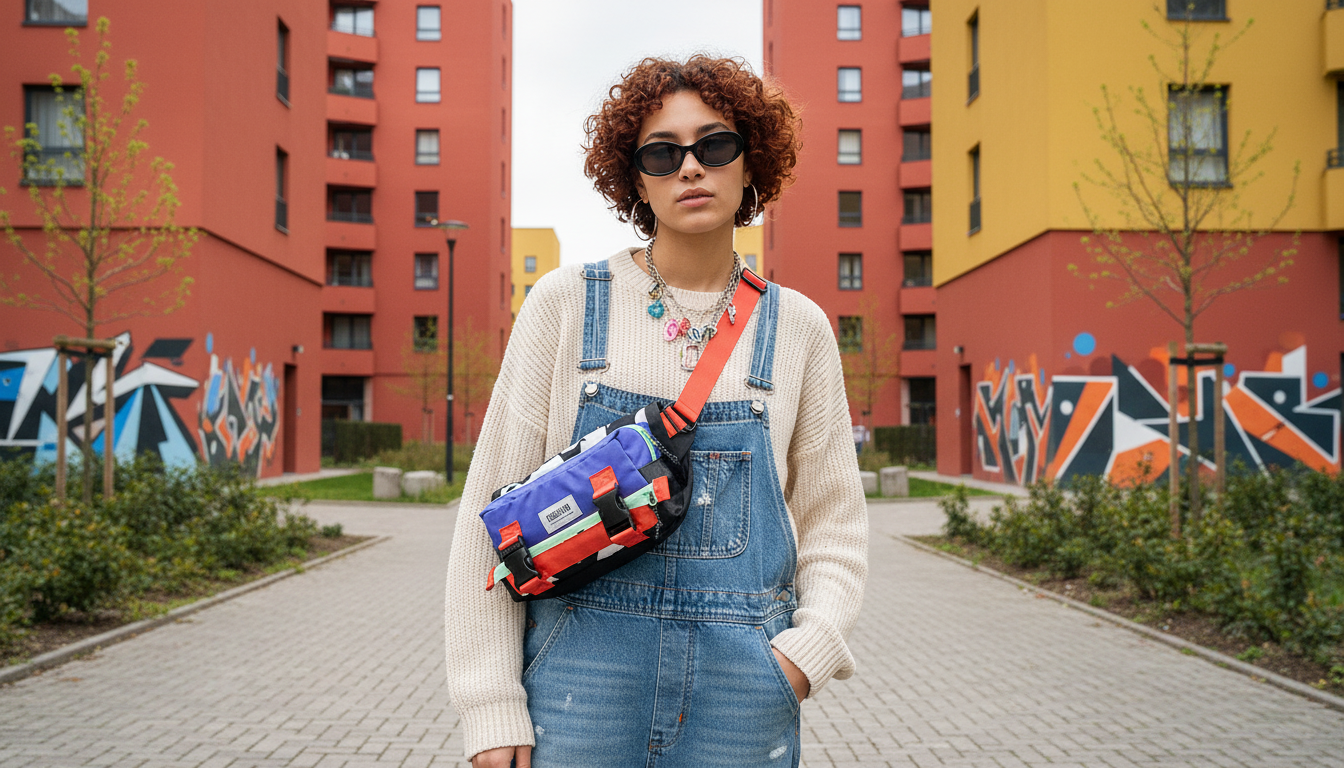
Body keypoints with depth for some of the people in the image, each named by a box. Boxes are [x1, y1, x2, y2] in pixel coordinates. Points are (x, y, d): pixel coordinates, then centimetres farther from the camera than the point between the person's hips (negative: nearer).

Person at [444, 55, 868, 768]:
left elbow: (834, 520, 9)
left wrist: (814, 643, -8)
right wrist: (492, 706, -6)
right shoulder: (566, 302, -2)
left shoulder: (797, 327, 4)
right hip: (580, 668, -1)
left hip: (743, 689, 2)